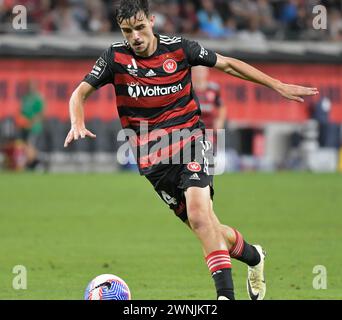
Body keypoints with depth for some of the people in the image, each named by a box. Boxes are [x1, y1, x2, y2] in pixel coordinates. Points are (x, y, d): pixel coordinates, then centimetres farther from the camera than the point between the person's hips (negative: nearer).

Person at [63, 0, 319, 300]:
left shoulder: (179, 48, -3)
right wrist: (78, 124, -22)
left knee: (198, 213, -27)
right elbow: (79, 95, 1)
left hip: (190, 143, -2)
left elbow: (228, 64, 8)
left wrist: (278, 85, 7)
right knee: (208, 229, 3)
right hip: (152, 160, 2)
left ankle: (226, 295, -27)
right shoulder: (116, 58, -4)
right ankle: (254, 257, 33)